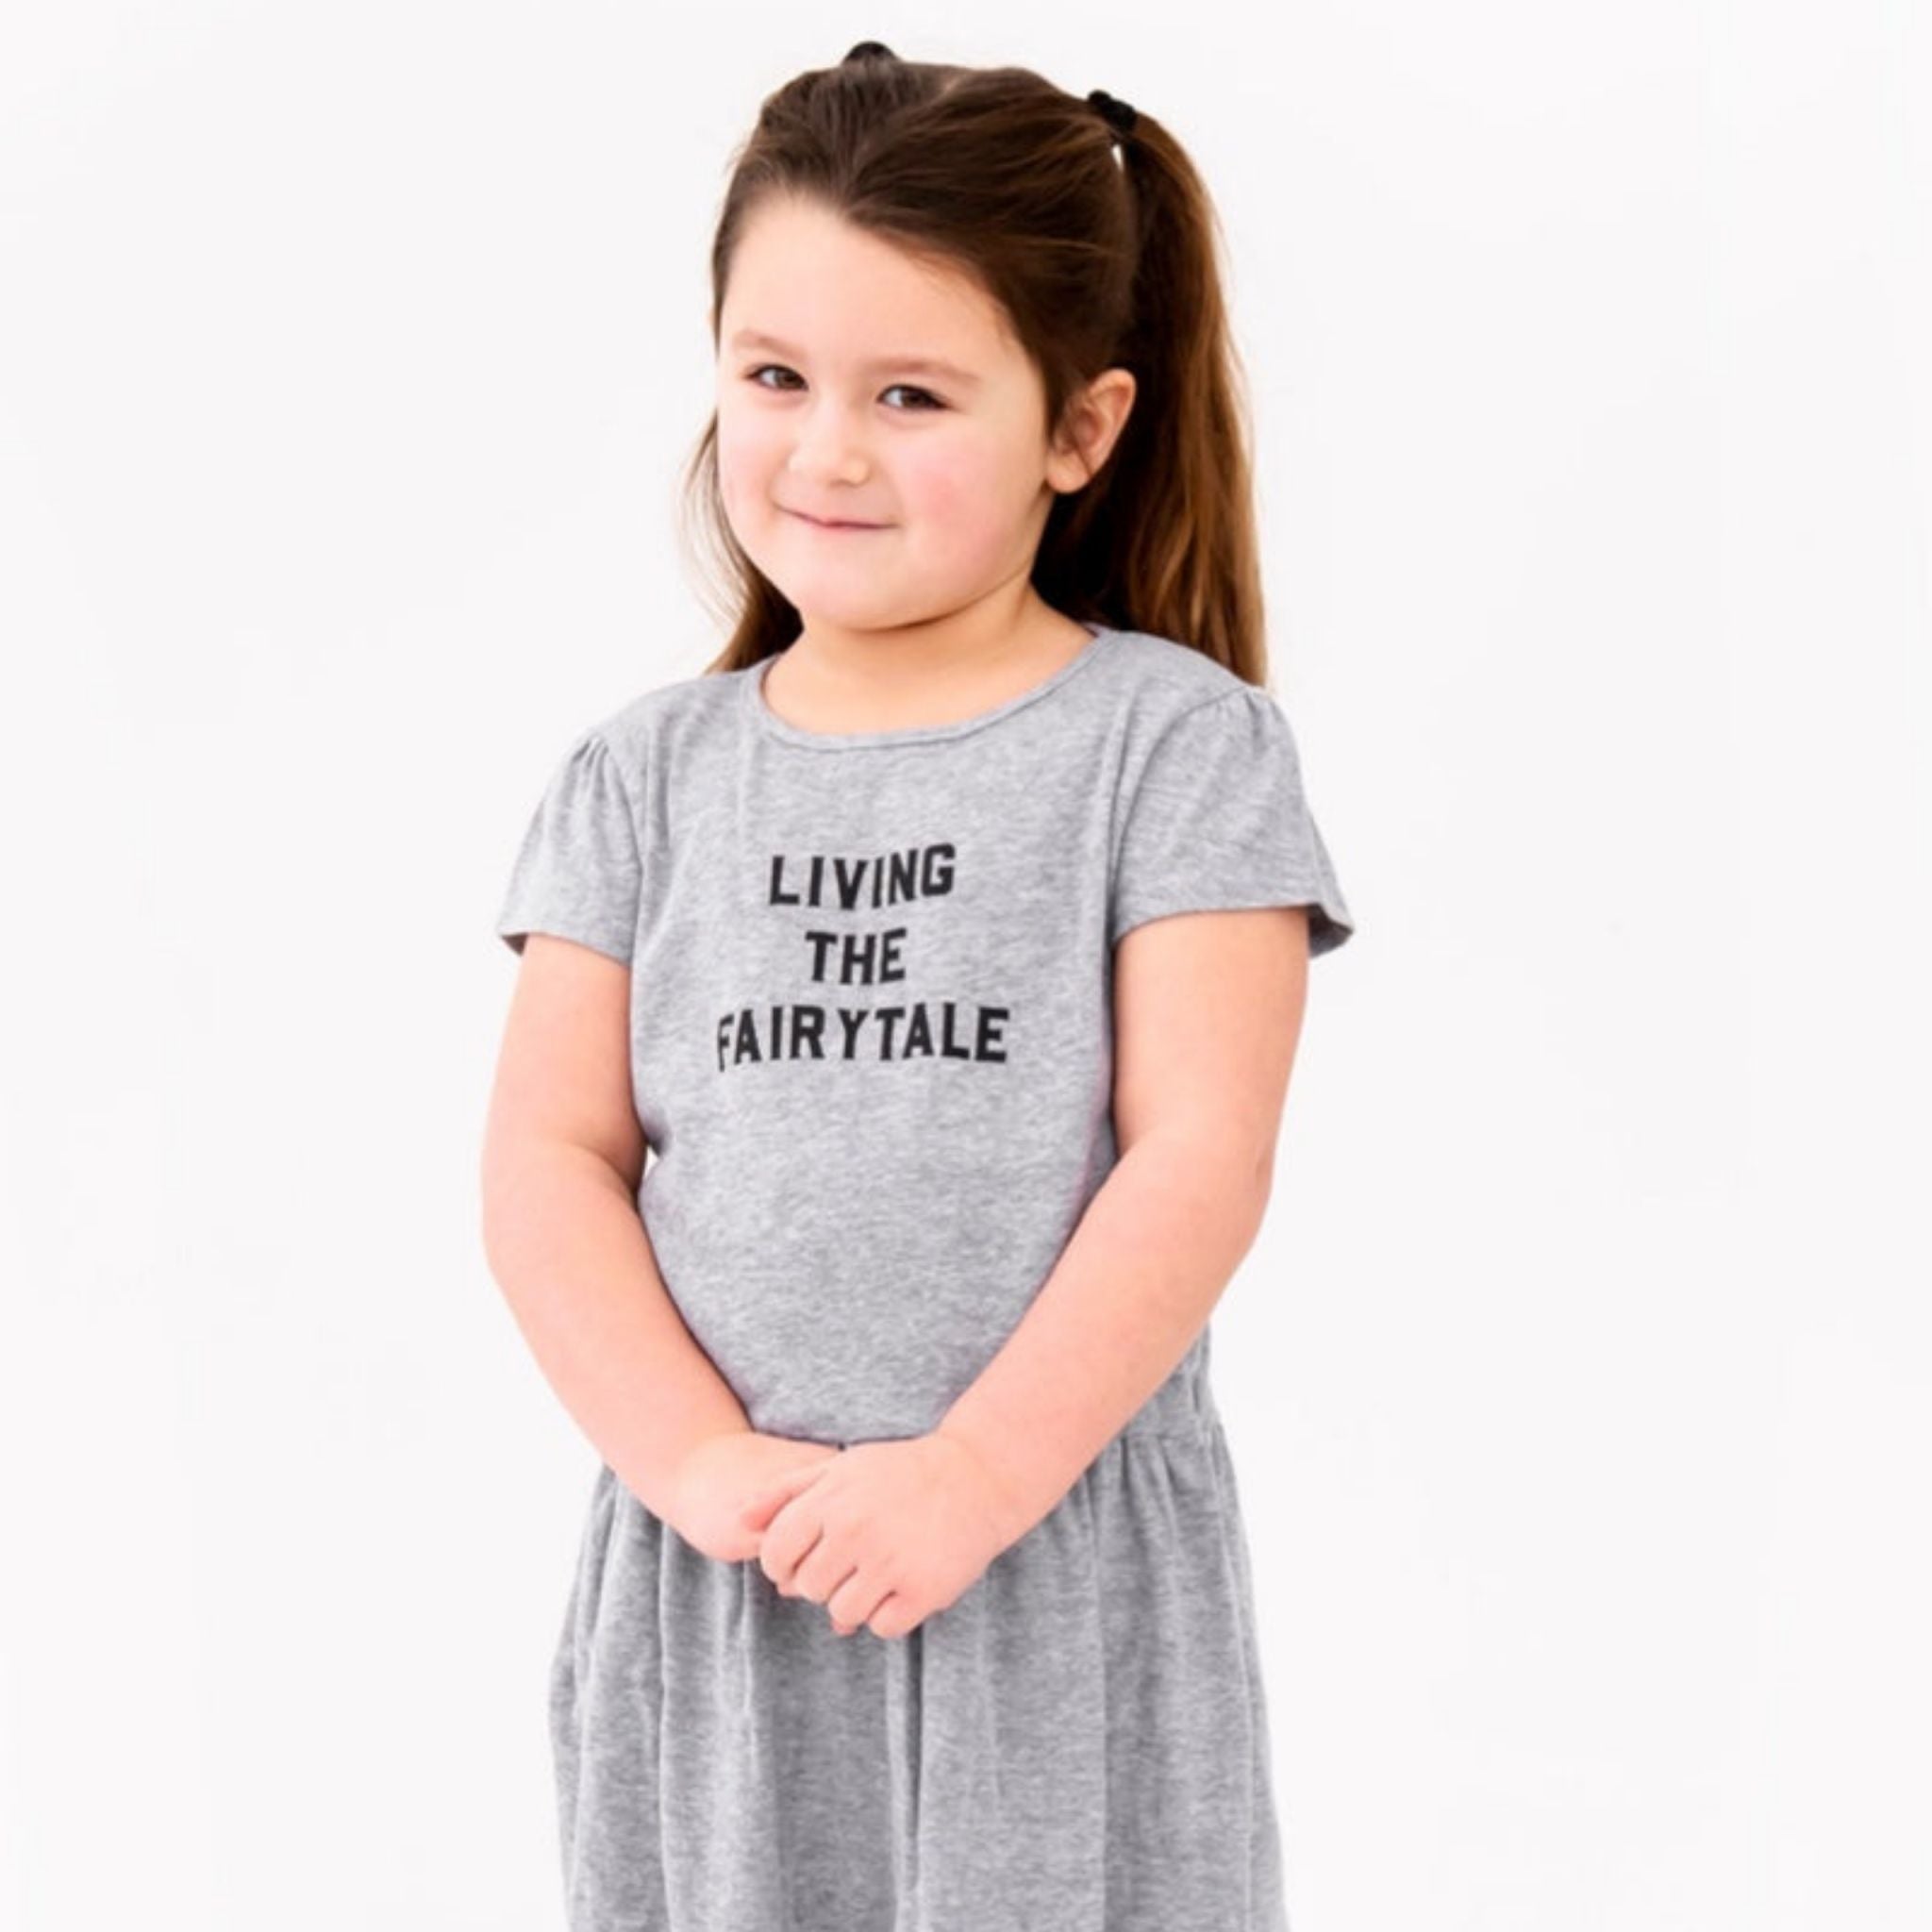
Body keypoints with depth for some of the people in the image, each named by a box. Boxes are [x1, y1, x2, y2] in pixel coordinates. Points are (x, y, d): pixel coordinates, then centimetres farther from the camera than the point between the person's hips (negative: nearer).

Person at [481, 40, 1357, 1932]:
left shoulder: (1176, 742, -3)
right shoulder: (642, 775, 7)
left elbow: (1198, 1160, -10)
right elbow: (548, 1158, 1)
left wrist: (974, 1476, -17)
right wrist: (697, 1460, -13)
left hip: (1061, 1570, -2)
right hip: (718, 1577, 3)